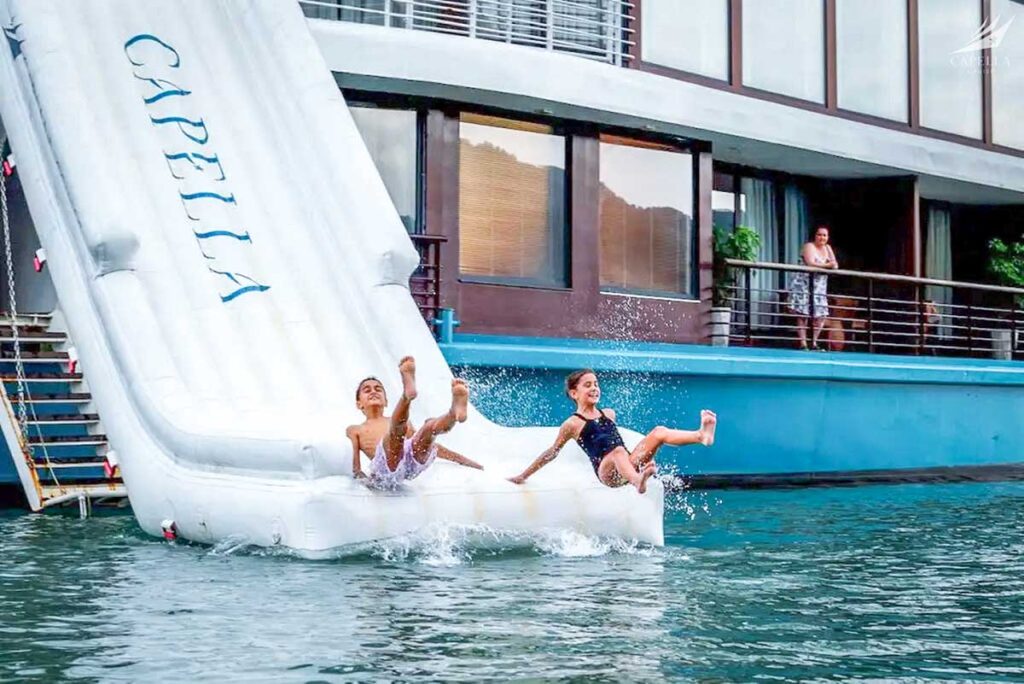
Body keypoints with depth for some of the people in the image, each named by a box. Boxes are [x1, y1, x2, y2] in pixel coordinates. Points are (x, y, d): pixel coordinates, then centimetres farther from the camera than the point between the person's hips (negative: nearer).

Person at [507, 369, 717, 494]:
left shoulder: (609, 414, 22)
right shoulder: (572, 424, 6)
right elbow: (552, 453, 13)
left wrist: (646, 454, 38)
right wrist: (523, 476, 15)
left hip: (629, 465, 6)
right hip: (607, 472, -6)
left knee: (659, 432, -14)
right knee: (617, 451, -40)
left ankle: (702, 435, -40)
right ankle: (638, 482, -73)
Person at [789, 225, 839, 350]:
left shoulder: (827, 248, 14)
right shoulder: (809, 246, -7)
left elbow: (835, 265, 7)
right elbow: (810, 263, -22)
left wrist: (833, 265, -15)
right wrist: (827, 265, -24)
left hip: (819, 287, 7)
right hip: (804, 284, -7)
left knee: (821, 315, 1)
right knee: (803, 314, -8)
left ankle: (814, 343, 11)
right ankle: (803, 343, -6)